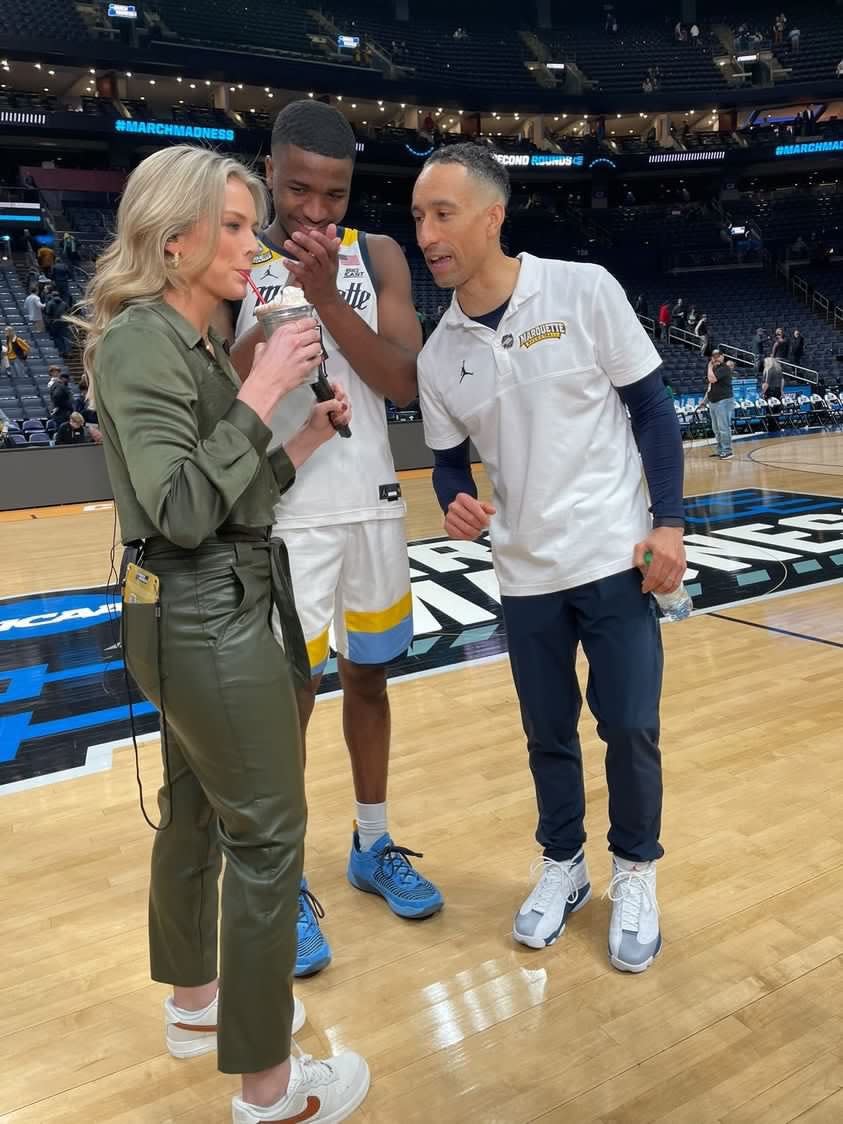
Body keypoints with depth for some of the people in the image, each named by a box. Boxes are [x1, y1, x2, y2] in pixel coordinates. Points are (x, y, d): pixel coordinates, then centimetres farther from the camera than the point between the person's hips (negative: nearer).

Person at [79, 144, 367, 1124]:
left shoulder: (190, 341, 12)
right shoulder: (141, 340, -16)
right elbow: (181, 511, -23)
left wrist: (306, 439, 7)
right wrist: (259, 395, -22)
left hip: (201, 614, 10)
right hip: (209, 620, -10)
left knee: (195, 812, 20)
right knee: (266, 833, 0)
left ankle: (195, 1004, 41)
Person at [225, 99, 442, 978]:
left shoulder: (378, 256, 4)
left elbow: (404, 384, -7)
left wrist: (327, 298, -17)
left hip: (371, 504, 4)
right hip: (281, 513, -3)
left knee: (368, 675, 14)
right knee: (289, 695, 1)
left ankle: (372, 847, 34)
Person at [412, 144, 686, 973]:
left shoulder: (583, 290, -9)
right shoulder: (438, 354, 0)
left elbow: (652, 407, -4)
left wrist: (668, 523, -10)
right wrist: (456, 503, -13)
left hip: (617, 557, -2)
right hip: (524, 575, 3)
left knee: (629, 728, 5)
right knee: (548, 734, 13)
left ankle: (635, 873, 30)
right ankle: (563, 865, 36)